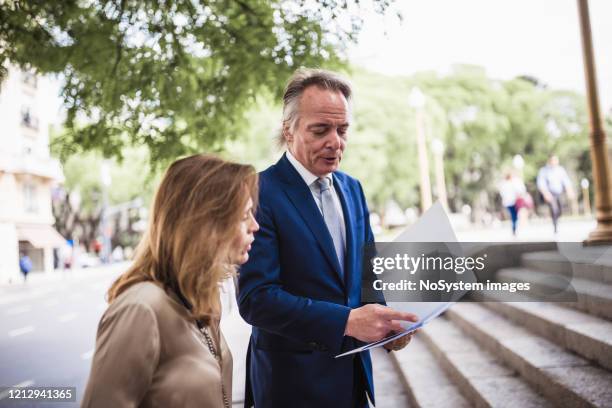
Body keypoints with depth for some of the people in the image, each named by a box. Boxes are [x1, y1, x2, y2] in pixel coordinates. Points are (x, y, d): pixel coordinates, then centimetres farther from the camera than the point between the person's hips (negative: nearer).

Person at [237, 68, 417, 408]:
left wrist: (387, 322, -6)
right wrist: (347, 320, -27)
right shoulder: (261, 193, -17)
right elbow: (255, 298, -22)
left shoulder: (352, 188, 6)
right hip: (294, 379, -6)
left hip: (352, 369, 6)